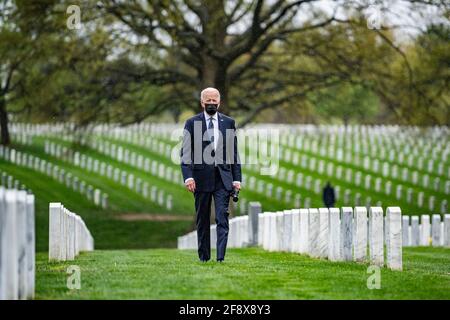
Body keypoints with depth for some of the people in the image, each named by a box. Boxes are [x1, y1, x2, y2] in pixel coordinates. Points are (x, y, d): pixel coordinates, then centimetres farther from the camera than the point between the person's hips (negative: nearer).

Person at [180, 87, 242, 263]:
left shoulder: (229, 123, 8)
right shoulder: (192, 123, 3)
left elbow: (234, 152, 10)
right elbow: (186, 153, -1)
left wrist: (236, 178, 4)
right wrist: (188, 176, -13)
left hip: (223, 178, 0)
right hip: (201, 178, 0)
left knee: (222, 218, -9)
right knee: (202, 220, 7)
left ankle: (221, 257, -12)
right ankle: (203, 257, 17)